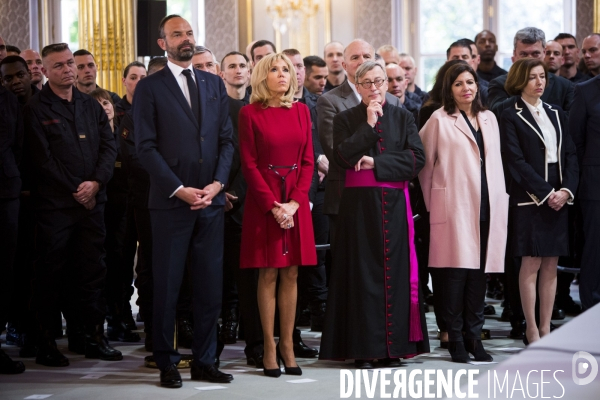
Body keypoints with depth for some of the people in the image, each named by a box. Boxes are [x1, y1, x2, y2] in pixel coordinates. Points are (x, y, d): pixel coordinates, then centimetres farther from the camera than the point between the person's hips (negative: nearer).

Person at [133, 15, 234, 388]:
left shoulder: (214, 84, 14)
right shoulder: (150, 87, 1)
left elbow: (227, 139, 10)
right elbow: (146, 147, -5)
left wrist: (217, 183, -5)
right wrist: (179, 189, -12)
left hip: (211, 200, 4)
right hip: (171, 202, -4)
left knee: (210, 286, 5)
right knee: (167, 286, 1)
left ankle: (205, 361, 13)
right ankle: (167, 363, 10)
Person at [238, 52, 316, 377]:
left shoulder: (300, 111, 10)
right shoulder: (250, 113, -1)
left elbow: (307, 161, 6)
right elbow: (249, 164, -5)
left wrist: (295, 202, -7)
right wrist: (272, 205, -12)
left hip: (296, 201, 3)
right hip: (263, 201, -3)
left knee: (291, 274, 3)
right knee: (268, 274, -2)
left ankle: (287, 344, 8)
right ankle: (269, 347, 2)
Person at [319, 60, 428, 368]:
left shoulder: (402, 118, 10)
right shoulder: (346, 119, 6)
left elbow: (417, 158, -3)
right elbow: (343, 157, -10)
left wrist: (375, 163, -9)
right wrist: (368, 124, -10)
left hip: (395, 204, 2)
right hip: (360, 204, -2)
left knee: (396, 271, 0)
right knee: (363, 272, -3)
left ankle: (394, 346, 5)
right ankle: (363, 348, 0)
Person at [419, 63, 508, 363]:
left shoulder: (488, 118, 15)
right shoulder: (440, 120, -1)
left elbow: (496, 161, 19)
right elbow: (424, 162, 3)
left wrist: (500, 199, 13)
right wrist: (431, 199, 6)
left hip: (487, 207, 5)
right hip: (454, 205, -5)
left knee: (480, 271, 5)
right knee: (455, 271, -6)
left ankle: (474, 336, 12)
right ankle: (455, 338, 1)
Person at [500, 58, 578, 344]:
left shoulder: (556, 114, 14)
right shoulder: (511, 117, -3)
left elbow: (570, 155, 9)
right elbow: (516, 161, -10)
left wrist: (566, 190, -6)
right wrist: (546, 193, -14)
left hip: (559, 199, 5)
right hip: (529, 200, -5)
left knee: (551, 266, 6)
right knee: (531, 265, -2)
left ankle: (546, 328, 11)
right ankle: (532, 330, 3)